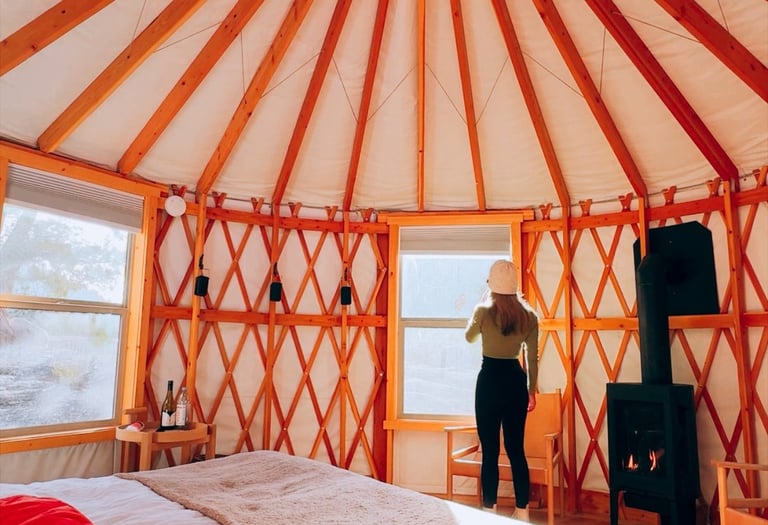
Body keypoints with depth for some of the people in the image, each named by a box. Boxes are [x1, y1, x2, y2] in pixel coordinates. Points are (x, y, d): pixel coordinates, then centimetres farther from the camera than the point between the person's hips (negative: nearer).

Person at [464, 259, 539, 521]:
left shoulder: (484, 310, -10)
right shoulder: (529, 315, 0)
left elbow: (469, 336, 11)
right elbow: (532, 358, 5)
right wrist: (532, 389, 16)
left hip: (489, 380, -4)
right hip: (516, 380, 4)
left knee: (490, 451, 5)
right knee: (516, 449, 13)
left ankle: (490, 510, 13)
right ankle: (522, 510, 20)